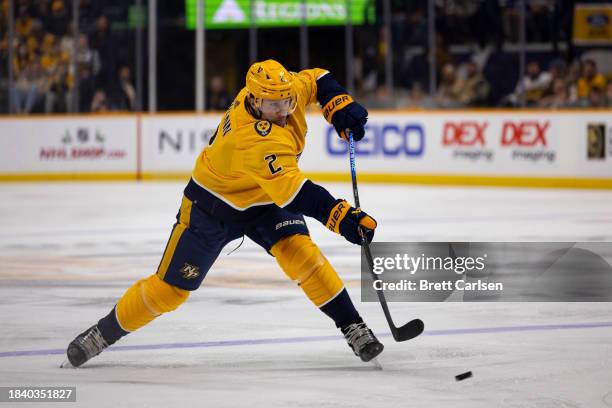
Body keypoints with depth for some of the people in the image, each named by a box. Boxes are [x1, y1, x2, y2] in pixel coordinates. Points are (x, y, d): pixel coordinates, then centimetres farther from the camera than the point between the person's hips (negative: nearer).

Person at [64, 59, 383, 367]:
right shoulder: (258, 139, -41)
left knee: (299, 251, -20)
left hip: (264, 202, 6)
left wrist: (341, 107, -12)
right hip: (213, 205, -6)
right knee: (170, 288, 1)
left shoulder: (289, 90, -19)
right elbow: (294, 193, -48)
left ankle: (353, 328, -12)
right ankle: (103, 332, 20)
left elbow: (316, 80, 5)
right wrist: (343, 217, -55)